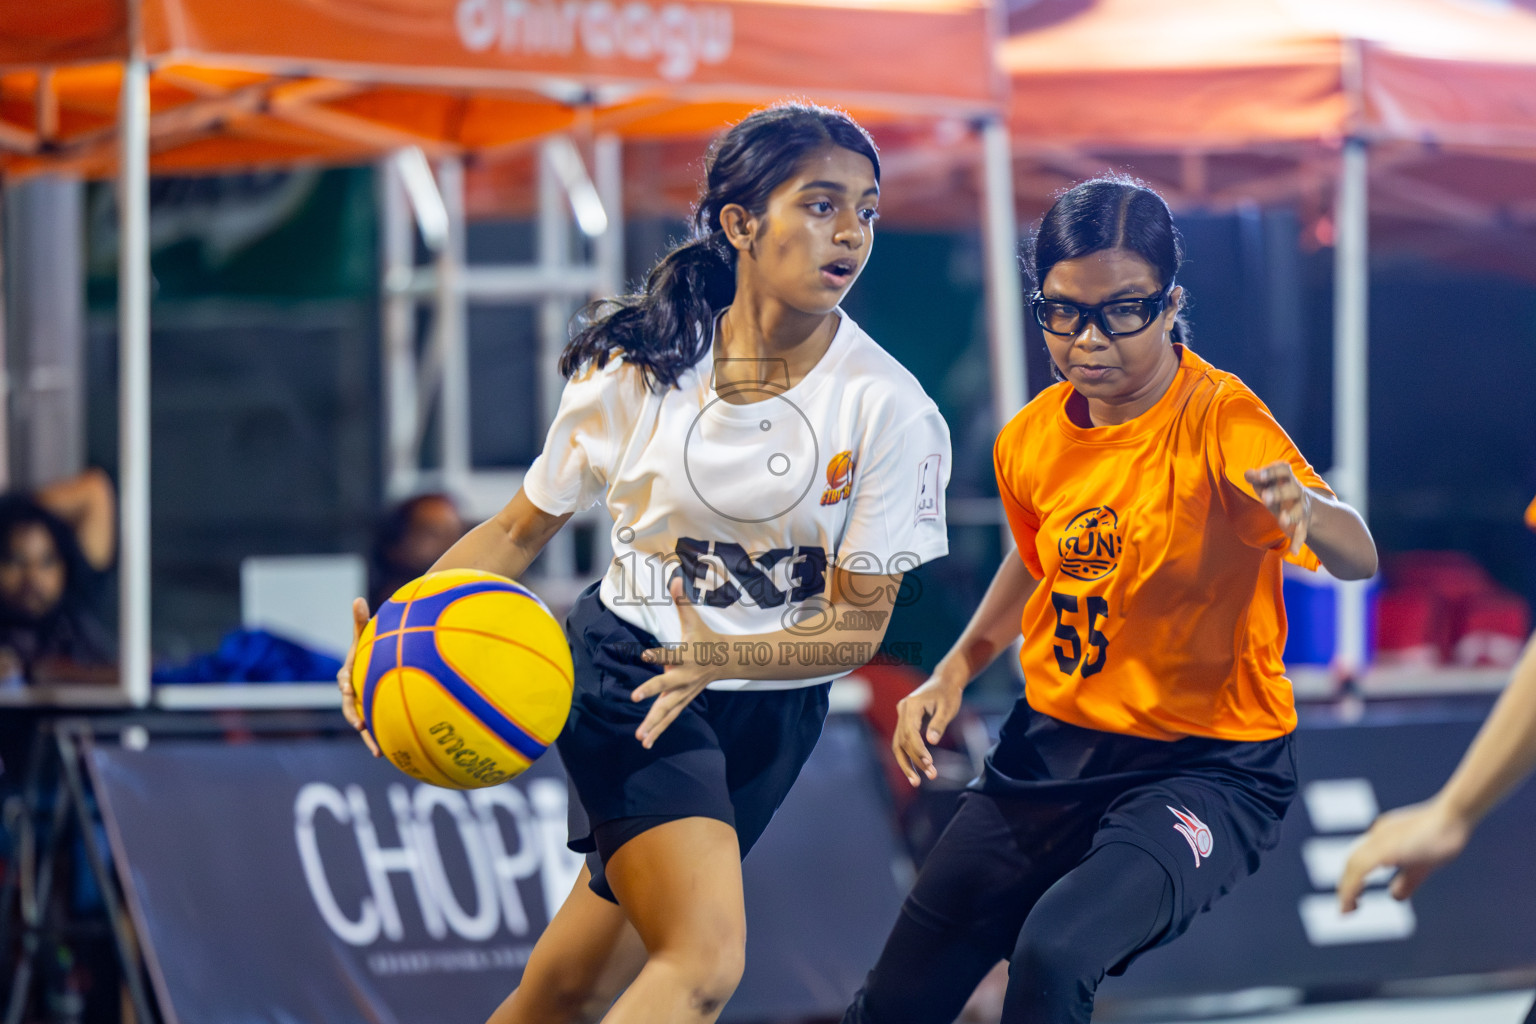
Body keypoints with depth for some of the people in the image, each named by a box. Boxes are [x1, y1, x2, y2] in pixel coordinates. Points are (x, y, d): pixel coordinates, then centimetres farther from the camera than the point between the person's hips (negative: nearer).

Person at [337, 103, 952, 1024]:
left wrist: (720, 655, -29)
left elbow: (860, 625, -11)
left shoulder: (889, 408, -11)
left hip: (772, 708, 2)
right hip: (624, 664, -2)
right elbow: (523, 529, 3)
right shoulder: (637, 366, -8)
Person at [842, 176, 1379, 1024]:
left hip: (1204, 763, -6)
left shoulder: (1223, 421, -20)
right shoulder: (1031, 439, -1)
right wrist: (957, 669, 8)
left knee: (1052, 954, -33)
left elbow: (1358, 558, -36)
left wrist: (1308, 512, -59)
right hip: (1053, 748, 6)